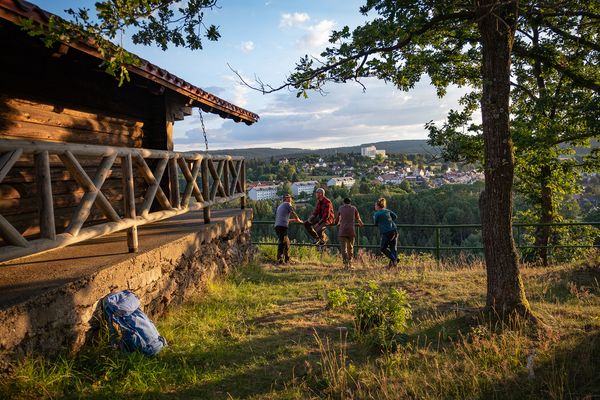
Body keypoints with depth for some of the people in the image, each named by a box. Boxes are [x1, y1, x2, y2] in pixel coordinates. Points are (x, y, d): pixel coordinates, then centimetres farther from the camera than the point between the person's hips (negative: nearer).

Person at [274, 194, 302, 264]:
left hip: (277, 226, 9)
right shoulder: (287, 204, 5)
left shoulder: (280, 206, 30)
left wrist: (294, 220, 43)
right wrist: (298, 220, 28)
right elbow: (293, 213, 10)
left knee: (287, 242, 16)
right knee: (282, 243, -12)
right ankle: (280, 260, -18)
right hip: (282, 226, -9)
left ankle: (287, 259, 20)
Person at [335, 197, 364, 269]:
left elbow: (337, 218, 26)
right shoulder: (353, 208, 13)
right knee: (350, 247, 14)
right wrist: (361, 224, 45)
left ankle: (346, 264, -14)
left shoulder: (340, 208, 12)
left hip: (342, 231, -1)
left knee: (343, 248, -3)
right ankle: (350, 263, 17)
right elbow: (358, 218, 23)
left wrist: (337, 223, 48)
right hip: (351, 230, 1)